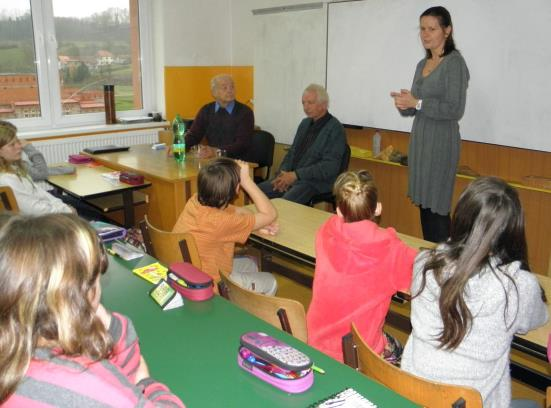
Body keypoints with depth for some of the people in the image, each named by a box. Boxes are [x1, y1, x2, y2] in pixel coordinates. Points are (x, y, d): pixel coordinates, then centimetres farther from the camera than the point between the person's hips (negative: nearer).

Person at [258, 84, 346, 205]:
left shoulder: (335, 129, -9)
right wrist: (283, 173, 1)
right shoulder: (305, 123, 16)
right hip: (291, 176, 8)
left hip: (315, 182, -8)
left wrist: (295, 175, -20)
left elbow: (330, 167, -17)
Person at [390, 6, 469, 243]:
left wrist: (417, 103, -18)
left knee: (437, 208, -6)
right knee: (423, 205, 11)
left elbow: (455, 110, -17)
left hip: (441, 143, -8)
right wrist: (404, 104, -5)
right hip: (419, 140, 8)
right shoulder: (422, 64, 14)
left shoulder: (455, 63, -9)